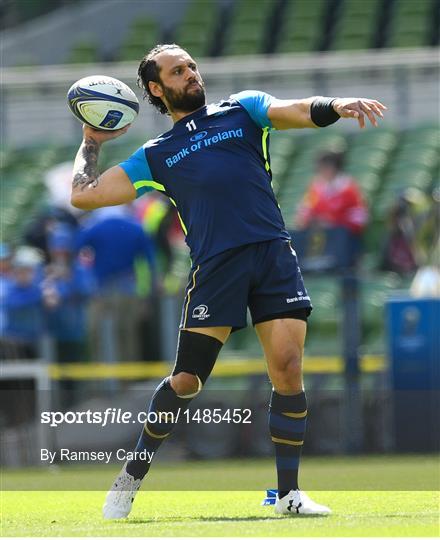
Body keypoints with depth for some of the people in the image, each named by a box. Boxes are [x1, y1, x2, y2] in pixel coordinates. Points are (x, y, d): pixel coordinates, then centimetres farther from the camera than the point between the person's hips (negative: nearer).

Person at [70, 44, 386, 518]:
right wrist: (91, 142, 23)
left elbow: (299, 111, -1)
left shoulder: (242, 110, 17)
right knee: (186, 380, -5)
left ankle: (288, 494, 2)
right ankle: (131, 476, 15)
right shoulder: (156, 155, 17)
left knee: (288, 370, -9)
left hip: (274, 256, 0)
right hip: (215, 267, 0)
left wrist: (336, 105, -21)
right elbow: (83, 195, 18)